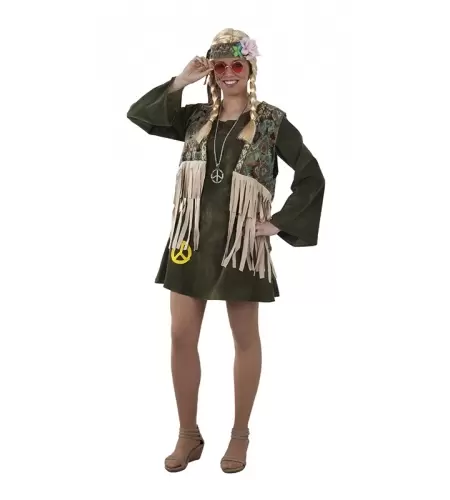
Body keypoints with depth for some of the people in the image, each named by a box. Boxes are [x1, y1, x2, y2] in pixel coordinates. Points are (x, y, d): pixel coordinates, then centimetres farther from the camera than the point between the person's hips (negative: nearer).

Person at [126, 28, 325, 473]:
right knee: (181, 336, 4)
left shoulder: (271, 121, -2)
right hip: (192, 238, 4)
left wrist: (279, 223, -7)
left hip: (242, 242, -3)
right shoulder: (197, 117, 8)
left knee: (245, 338, 9)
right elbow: (138, 114, 7)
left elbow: (312, 176, -2)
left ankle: (240, 435, 26)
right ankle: (188, 434, 21)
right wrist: (181, 81, -2)